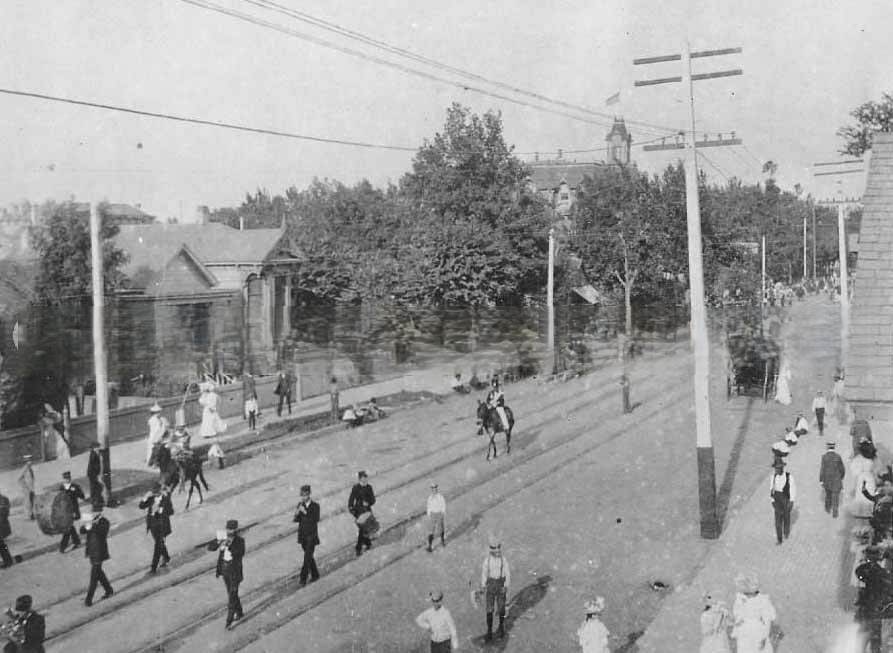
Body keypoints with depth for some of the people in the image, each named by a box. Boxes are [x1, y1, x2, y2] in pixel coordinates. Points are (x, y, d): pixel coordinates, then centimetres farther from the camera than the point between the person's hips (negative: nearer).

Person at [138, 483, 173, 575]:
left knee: (158, 545, -6)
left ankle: (154, 567, -3)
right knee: (159, 543, 21)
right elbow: (141, 506, -3)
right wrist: (145, 498, -19)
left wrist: (159, 510, -27)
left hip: (161, 524, -5)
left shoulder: (166, 499, -13)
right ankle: (166, 558, 45)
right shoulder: (152, 498, -1)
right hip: (152, 523, 6)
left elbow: (171, 511, -17)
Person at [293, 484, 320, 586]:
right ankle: (315, 575, 31)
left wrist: (305, 512, -33)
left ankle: (303, 579, -5)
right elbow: (296, 520, -5)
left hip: (311, 536, -5)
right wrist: (297, 514, -28)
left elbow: (316, 520, -25)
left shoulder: (315, 506, -15)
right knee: (309, 556, 16)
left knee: (307, 557, -10)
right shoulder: (300, 504, -1)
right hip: (302, 535, 5)